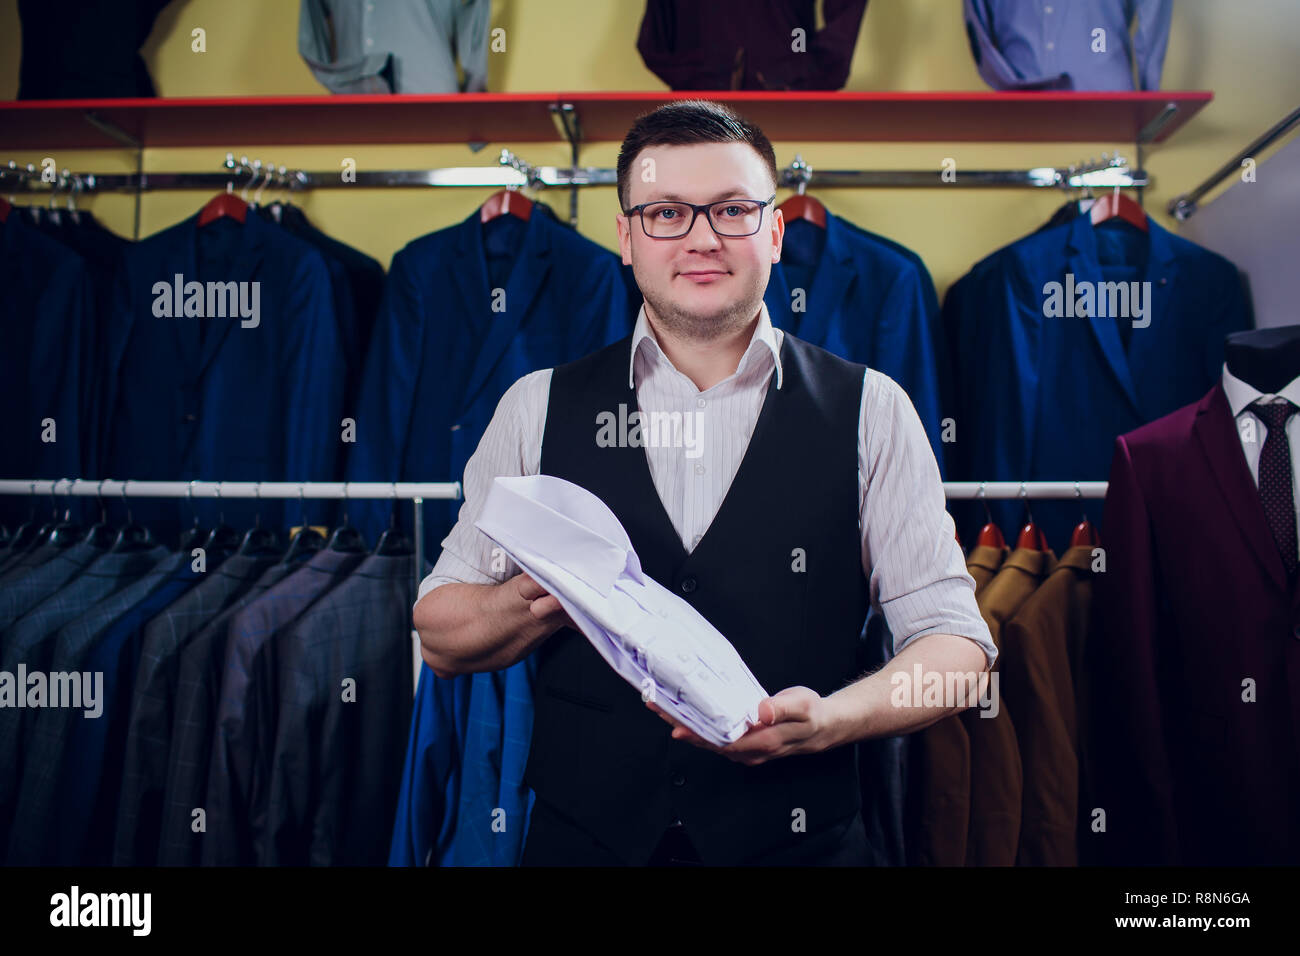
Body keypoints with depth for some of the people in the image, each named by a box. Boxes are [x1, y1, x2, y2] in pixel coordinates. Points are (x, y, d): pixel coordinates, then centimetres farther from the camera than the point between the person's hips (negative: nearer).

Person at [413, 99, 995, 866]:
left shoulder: (869, 411, -5)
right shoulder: (537, 409, -2)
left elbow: (955, 644, -5)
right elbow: (441, 637, 1)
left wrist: (827, 719, -23)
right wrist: (540, 597, -19)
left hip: (800, 844, 0)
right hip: (580, 839, 1)